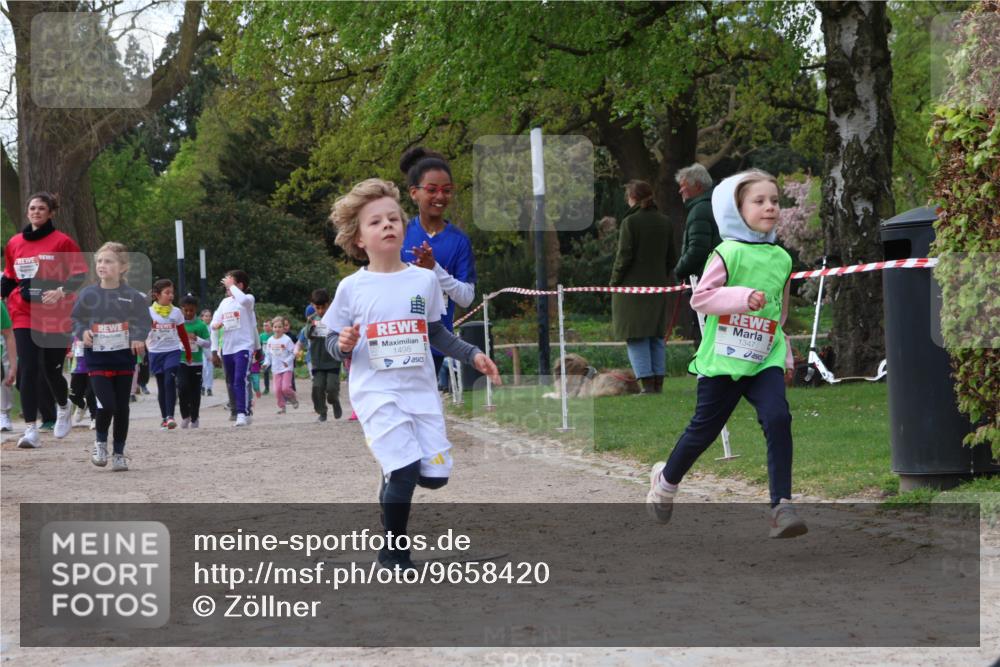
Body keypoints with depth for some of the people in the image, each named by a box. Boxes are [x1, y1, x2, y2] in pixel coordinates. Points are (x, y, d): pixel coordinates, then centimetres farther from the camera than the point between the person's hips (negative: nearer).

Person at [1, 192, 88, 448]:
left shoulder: (62, 242, -4)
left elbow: (80, 275, -6)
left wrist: (61, 291, -23)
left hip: (56, 317, -2)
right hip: (24, 314, 2)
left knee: (51, 370, 6)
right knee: (28, 370, -9)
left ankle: (63, 407, 39)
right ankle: (30, 430, -9)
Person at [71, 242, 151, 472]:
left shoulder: (133, 296, -4)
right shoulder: (88, 294, -2)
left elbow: (144, 321, 3)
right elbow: (76, 319, 9)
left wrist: (138, 338, -16)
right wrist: (83, 332, -11)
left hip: (124, 358, 1)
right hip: (97, 358, -1)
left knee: (122, 408, 7)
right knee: (106, 404, -14)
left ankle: (119, 453, 21)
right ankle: (100, 441, 13)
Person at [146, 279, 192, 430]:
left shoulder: (176, 312, 3)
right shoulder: (149, 312, -2)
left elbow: (182, 334, 10)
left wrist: (188, 353, 13)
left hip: (172, 351, 0)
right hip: (156, 352, 0)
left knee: (170, 382, -15)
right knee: (161, 386, 6)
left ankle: (170, 416, -17)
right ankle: (164, 418, 14)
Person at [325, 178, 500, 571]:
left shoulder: (425, 280, 5)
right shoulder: (352, 288, -2)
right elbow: (333, 344, 5)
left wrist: (472, 355, 5)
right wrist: (343, 345, -18)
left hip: (421, 390, 4)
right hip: (376, 391, -4)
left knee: (435, 475, -1)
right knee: (405, 471, -18)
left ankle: (391, 484, 33)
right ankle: (393, 554, 0)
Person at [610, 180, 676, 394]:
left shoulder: (630, 222, -11)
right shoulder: (664, 222, 7)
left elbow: (624, 256, -12)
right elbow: (670, 257, 11)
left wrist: (614, 283, -3)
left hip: (633, 287, -6)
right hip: (658, 286, 6)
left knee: (636, 337, -3)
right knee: (656, 337, 12)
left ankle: (647, 385, -10)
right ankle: (658, 384, 11)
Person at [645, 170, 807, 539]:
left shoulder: (781, 259, 8)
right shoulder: (728, 253, -9)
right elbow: (700, 297, -13)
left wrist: (785, 353, 21)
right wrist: (743, 297, -23)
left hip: (765, 359, 3)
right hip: (722, 357, -3)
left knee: (778, 418, -18)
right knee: (705, 427, 9)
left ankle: (782, 505, -17)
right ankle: (666, 479, 38)